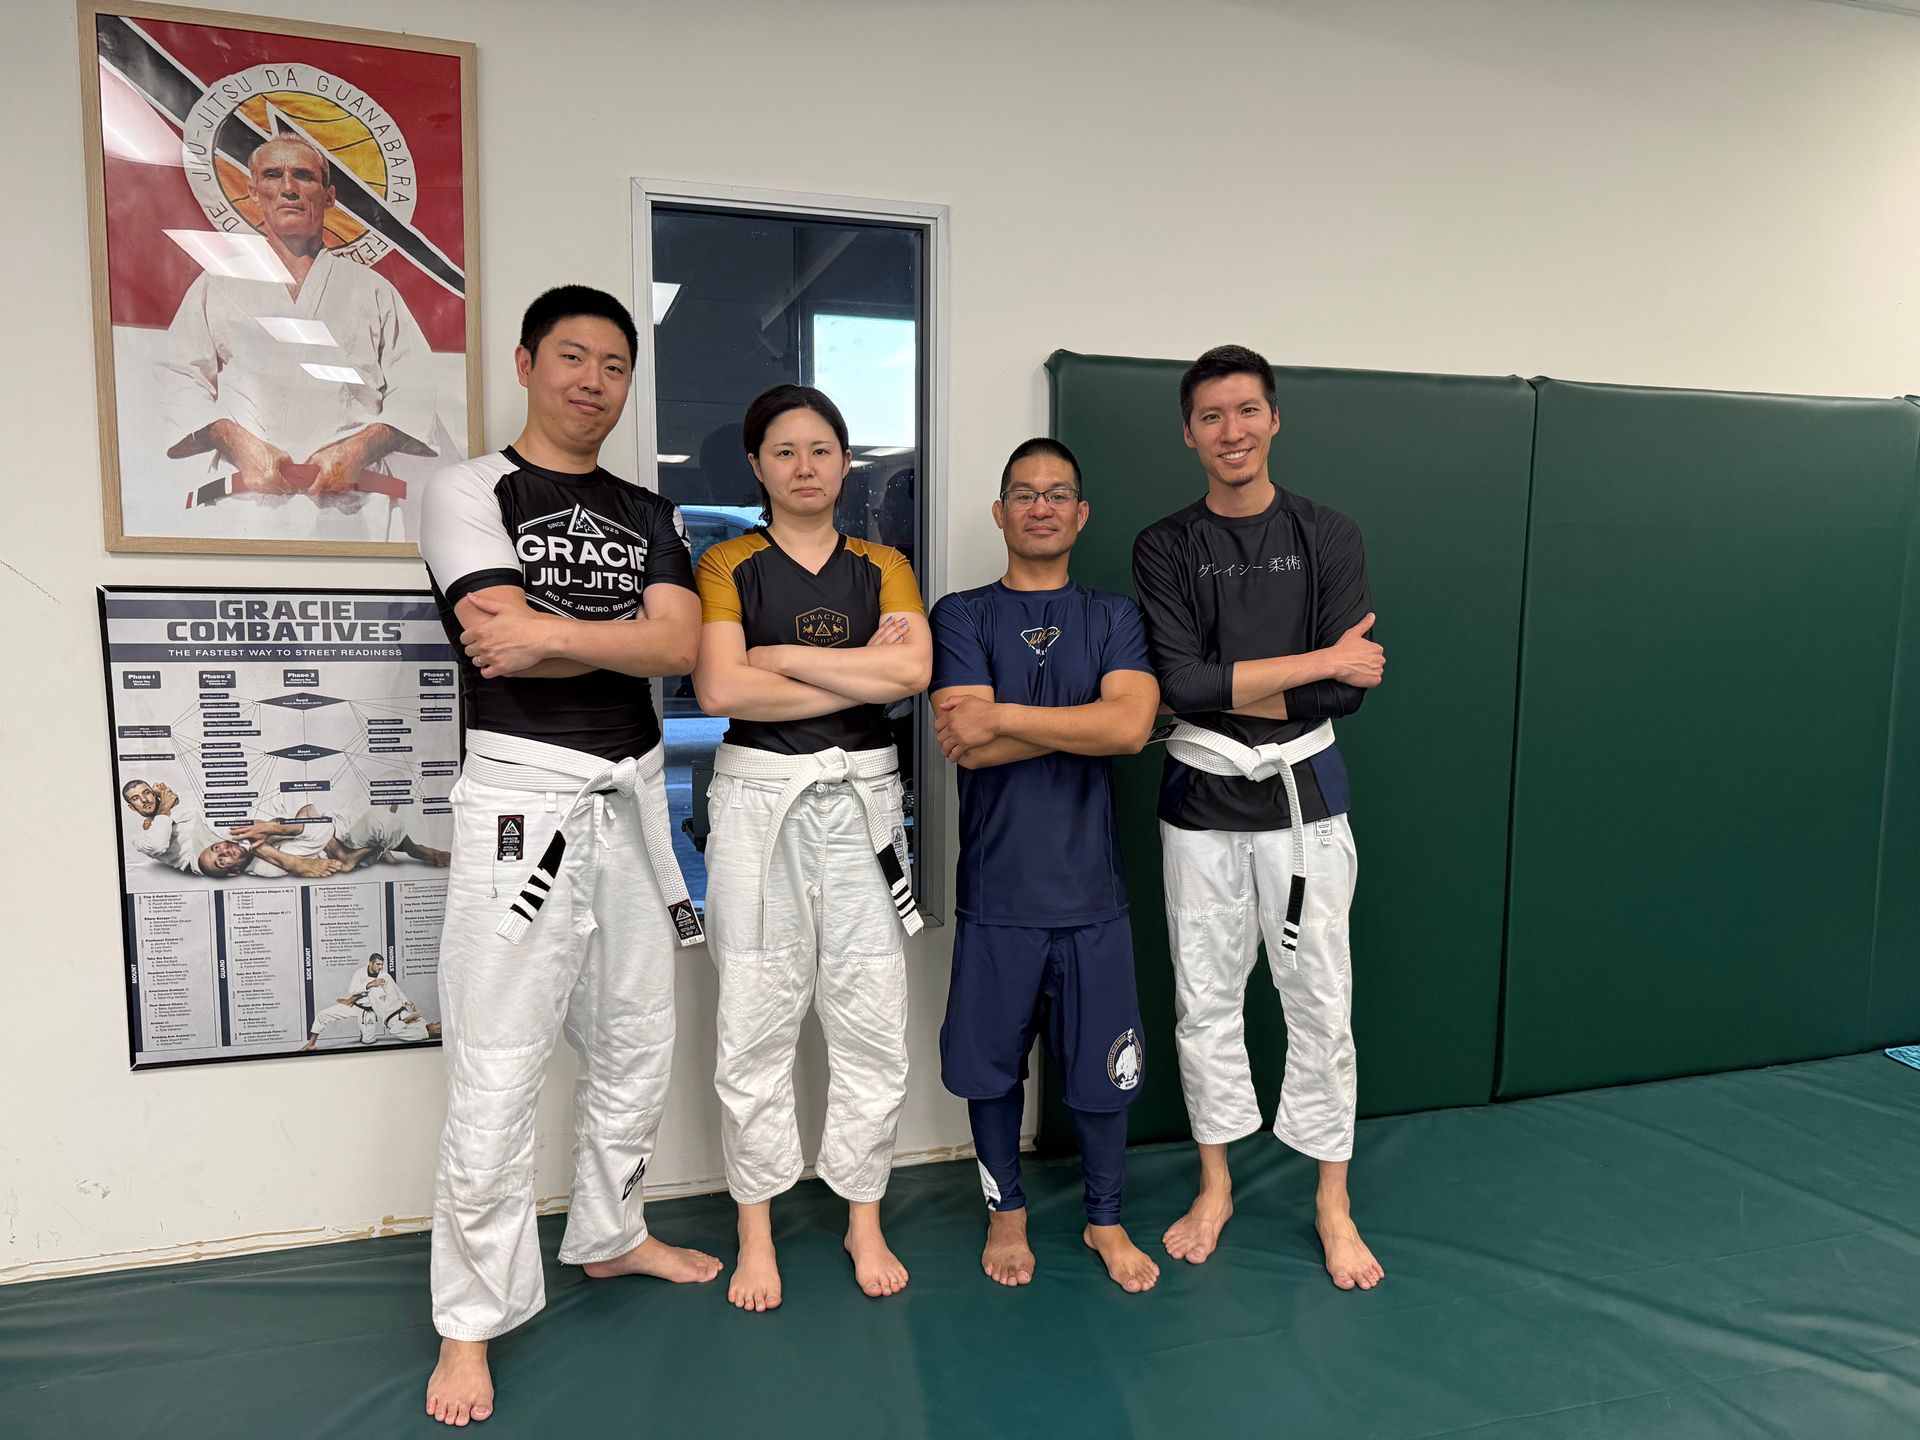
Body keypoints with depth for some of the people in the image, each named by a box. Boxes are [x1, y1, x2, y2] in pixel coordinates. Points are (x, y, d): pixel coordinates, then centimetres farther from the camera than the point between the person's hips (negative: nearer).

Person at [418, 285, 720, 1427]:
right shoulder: (473, 491, 1)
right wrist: (624, 634, -6)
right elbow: (502, 640, -14)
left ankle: (609, 1235, 37)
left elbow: (680, 647, -3)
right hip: (523, 799, -5)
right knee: (498, 1075, -3)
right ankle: (471, 1322, 13)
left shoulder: (650, 515, 14)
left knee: (639, 1043, 16)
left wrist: (550, 634, -13)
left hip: (632, 797, 6)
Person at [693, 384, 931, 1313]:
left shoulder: (882, 566, 10)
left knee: (871, 1015, 5)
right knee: (756, 1018, 4)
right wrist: (859, 681, -10)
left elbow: (913, 668, -9)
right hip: (759, 798, -2)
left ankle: (864, 1219, 24)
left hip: (862, 798, 2)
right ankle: (756, 1231, 22)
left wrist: (781, 655, -10)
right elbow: (720, 689, -13)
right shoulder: (728, 566, 3)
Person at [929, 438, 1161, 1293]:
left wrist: (1005, 714, -15)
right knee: (991, 1062, 12)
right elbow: (965, 744, -13)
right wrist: (1083, 721, -13)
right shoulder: (962, 616, 1)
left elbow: (1132, 726, -14)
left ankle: (1105, 1219, 33)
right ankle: (1006, 1210, 35)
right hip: (997, 888, -1)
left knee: (1101, 1069, 11)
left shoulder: (1114, 618, 5)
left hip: (1090, 886, 1)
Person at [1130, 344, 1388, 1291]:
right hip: (1201, 796, 1)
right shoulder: (1165, 548, -1)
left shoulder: (1327, 538, 0)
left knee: (1320, 1000, 6)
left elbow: (1347, 692, -9)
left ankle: (1332, 1202, 24)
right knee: (1203, 998, 10)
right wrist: (1314, 663, -16)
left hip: (1300, 791, 0)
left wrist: (1228, 691, -14)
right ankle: (1215, 1185, 29)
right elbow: (1181, 684, -15)